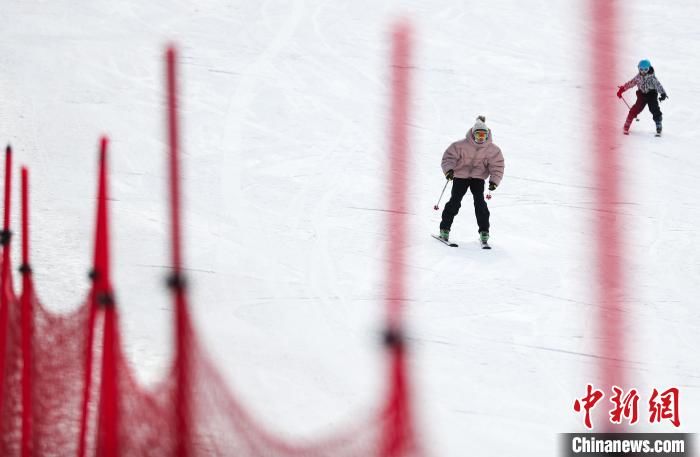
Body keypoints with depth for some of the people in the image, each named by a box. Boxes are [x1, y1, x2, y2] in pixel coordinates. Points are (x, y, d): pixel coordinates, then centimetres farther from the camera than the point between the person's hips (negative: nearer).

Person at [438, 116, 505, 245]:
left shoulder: (492, 149, -8)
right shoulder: (461, 145, -15)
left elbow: (497, 165, -3)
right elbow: (449, 156, -10)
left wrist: (494, 180, -17)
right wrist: (449, 169, -28)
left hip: (478, 177, 1)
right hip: (460, 175, -1)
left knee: (479, 201, -14)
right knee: (455, 200, -11)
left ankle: (484, 231, -7)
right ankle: (445, 228, -1)